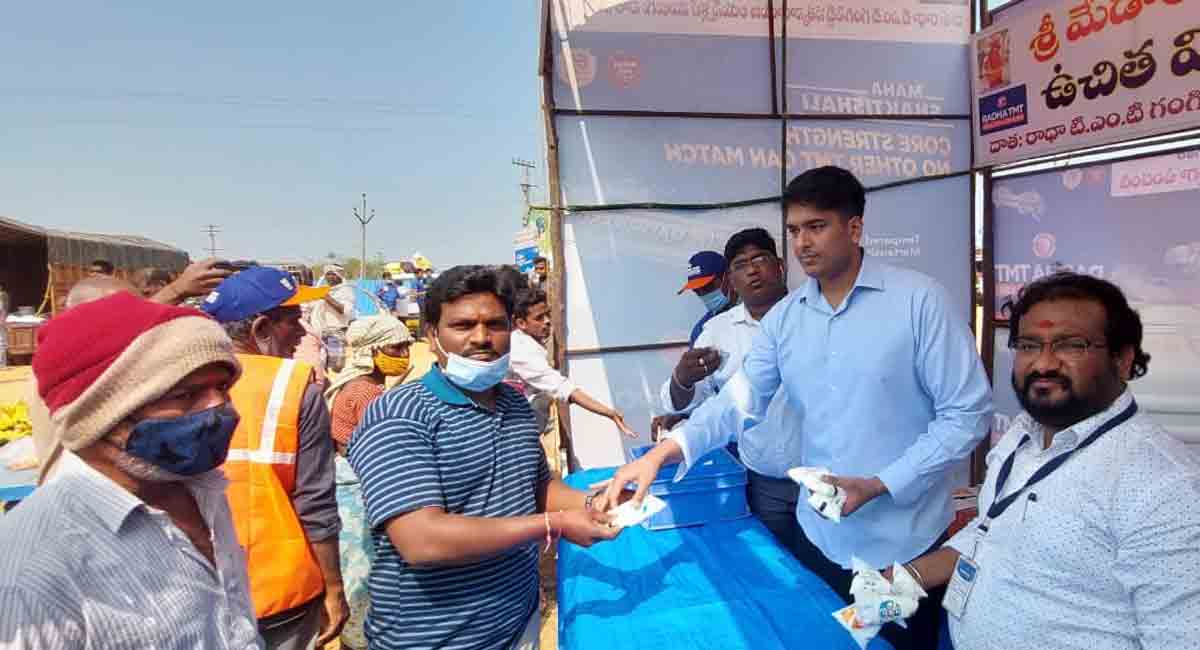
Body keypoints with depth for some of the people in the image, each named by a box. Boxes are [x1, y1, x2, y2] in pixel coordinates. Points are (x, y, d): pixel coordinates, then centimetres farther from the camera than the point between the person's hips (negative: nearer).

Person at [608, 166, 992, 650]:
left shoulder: (919, 300, -13)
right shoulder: (784, 317, 1)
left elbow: (968, 414, -12)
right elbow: (740, 400, -4)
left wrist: (879, 485, -20)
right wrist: (663, 452, -19)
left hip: (906, 545, -4)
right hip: (819, 535, 4)